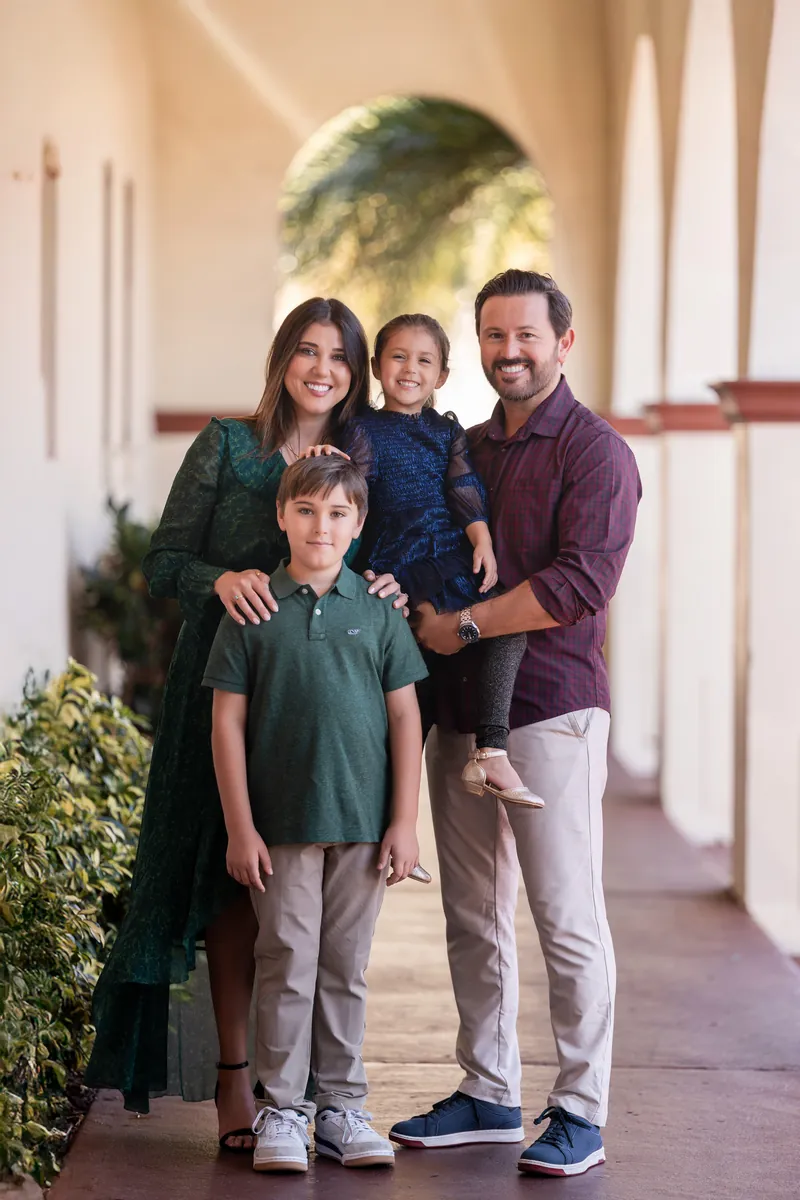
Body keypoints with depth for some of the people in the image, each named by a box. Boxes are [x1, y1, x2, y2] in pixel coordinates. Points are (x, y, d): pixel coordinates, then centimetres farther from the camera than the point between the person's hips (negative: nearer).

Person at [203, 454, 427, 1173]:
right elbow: (229, 721, 0)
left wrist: (405, 823, 0)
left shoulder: (378, 610, 3)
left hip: (362, 822, 1)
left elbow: (405, 718, 5)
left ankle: (341, 1107, 17)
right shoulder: (253, 611, 0)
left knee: (346, 968, 9)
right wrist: (239, 828, -4)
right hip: (281, 823, -1)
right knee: (287, 964, 1)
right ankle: (282, 1111, 10)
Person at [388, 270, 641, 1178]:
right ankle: (488, 1095, 20)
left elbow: (581, 584, -17)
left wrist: (461, 624, -16)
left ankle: (581, 1111, 3)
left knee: (567, 917, -4)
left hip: (551, 708, -7)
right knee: (472, 916, 10)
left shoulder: (594, 452, -6)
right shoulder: (467, 449, 16)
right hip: (460, 709, 7)